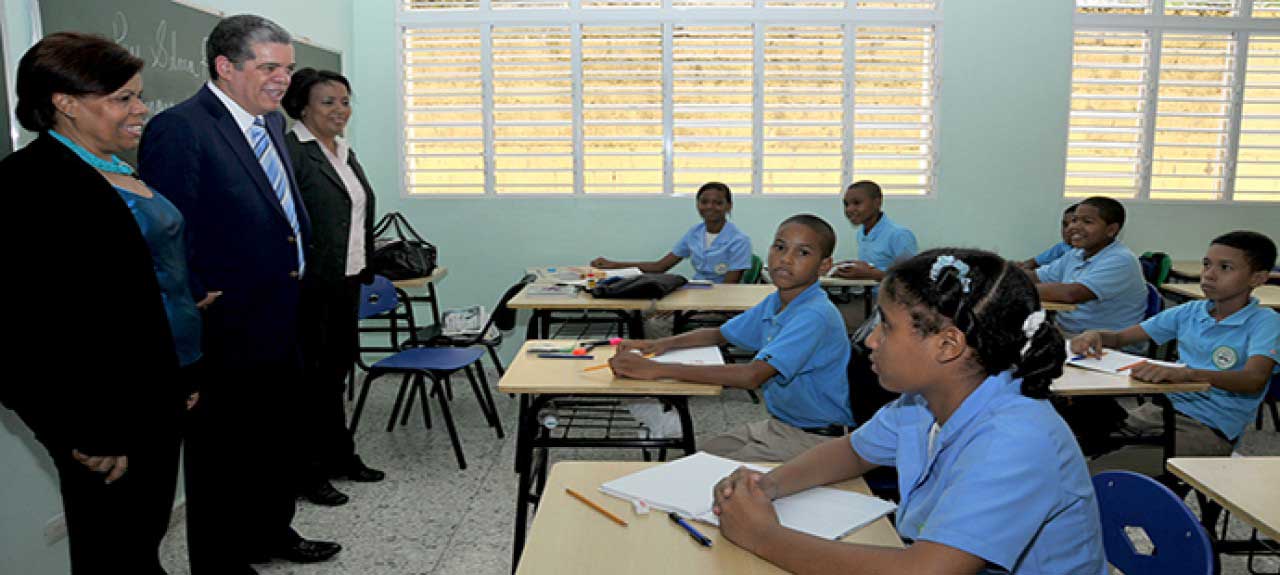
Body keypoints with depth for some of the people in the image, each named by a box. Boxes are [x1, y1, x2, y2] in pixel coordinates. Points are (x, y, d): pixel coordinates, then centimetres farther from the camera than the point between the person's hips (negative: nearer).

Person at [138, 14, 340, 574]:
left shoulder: (271, 122, 10)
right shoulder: (178, 128, -17)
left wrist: (299, 250, 12)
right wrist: (198, 321, -18)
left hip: (280, 323, 9)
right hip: (229, 333, -9)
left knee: (277, 438, 22)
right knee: (224, 453, 8)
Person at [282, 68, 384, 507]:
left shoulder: (345, 152, 16)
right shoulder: (291, 151, -12)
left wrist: (365, 266, 19)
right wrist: (293, 276, -20)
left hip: (347, 280, 8)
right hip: (312, 286, -8)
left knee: (336, 371, 17)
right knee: (313, 376, 1)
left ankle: (340, 457, 30)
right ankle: (308, 473, 14)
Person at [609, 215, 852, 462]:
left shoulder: (816, 315, -25)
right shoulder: (773, 303, 4)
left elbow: (752, 375, -35)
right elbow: (720, 334, 19)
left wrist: (658, 370, -33)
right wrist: (664, 344, -1)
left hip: (811, 438, -8)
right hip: (778, 423, 8)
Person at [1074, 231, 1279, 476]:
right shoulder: (1190, 312, 13)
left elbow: (1254, 380, -23)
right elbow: (1119, 338, 15)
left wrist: (1186, 373, -39)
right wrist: (1095, 334, -9)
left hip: (1210, 429, -6)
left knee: (1096, 474, -27)